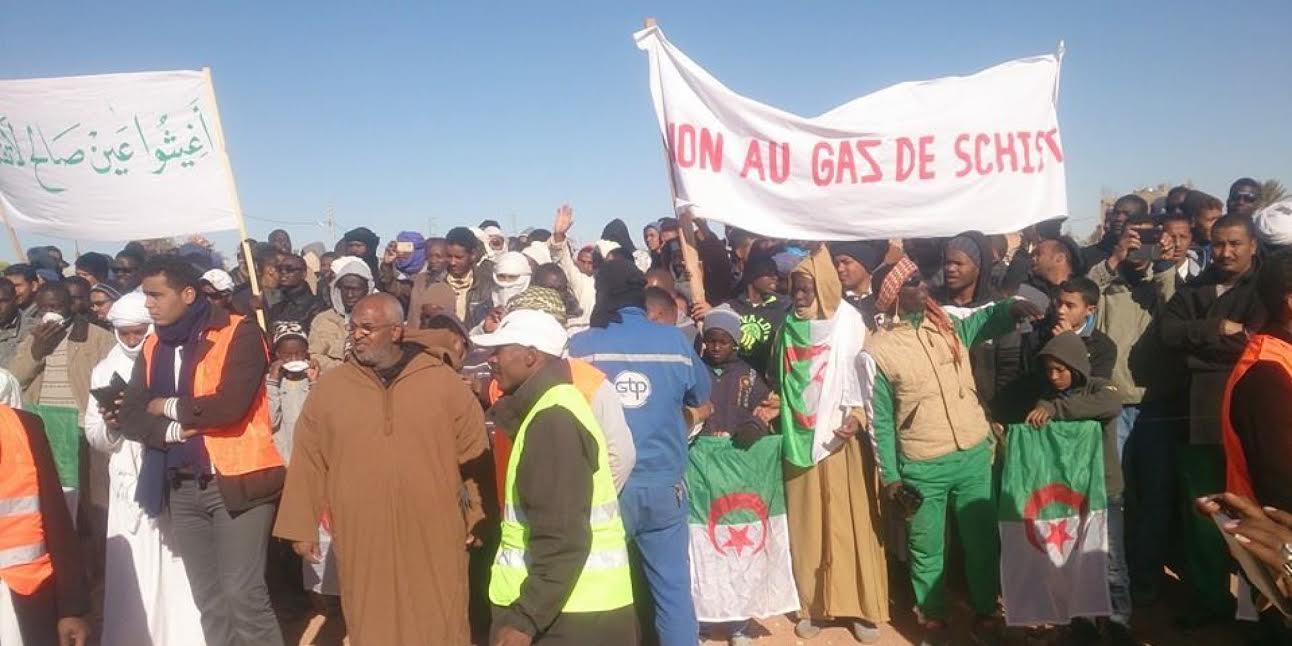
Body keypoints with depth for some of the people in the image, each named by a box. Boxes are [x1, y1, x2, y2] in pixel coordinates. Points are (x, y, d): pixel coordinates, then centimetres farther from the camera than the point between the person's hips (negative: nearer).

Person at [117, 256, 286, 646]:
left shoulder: (239, 333, -10)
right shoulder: (153, 346, 11)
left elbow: (229, 405, -22)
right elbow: (130, 416, 5)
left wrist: (169, 407, -7)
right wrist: (174, 430, -14)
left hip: (236, 480, -6)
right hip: (181, 487, 7)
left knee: (242, 593, -7)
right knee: (208, 598, 13)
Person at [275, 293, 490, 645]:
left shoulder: (443, 381, -3)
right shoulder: (328, 387, 1)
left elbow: (474, 455, 1)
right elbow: (308, 463, 5)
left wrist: (477, 519, 2)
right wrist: (302, 526, 5)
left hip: (434, 537, -1)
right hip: (363, 539, 1)